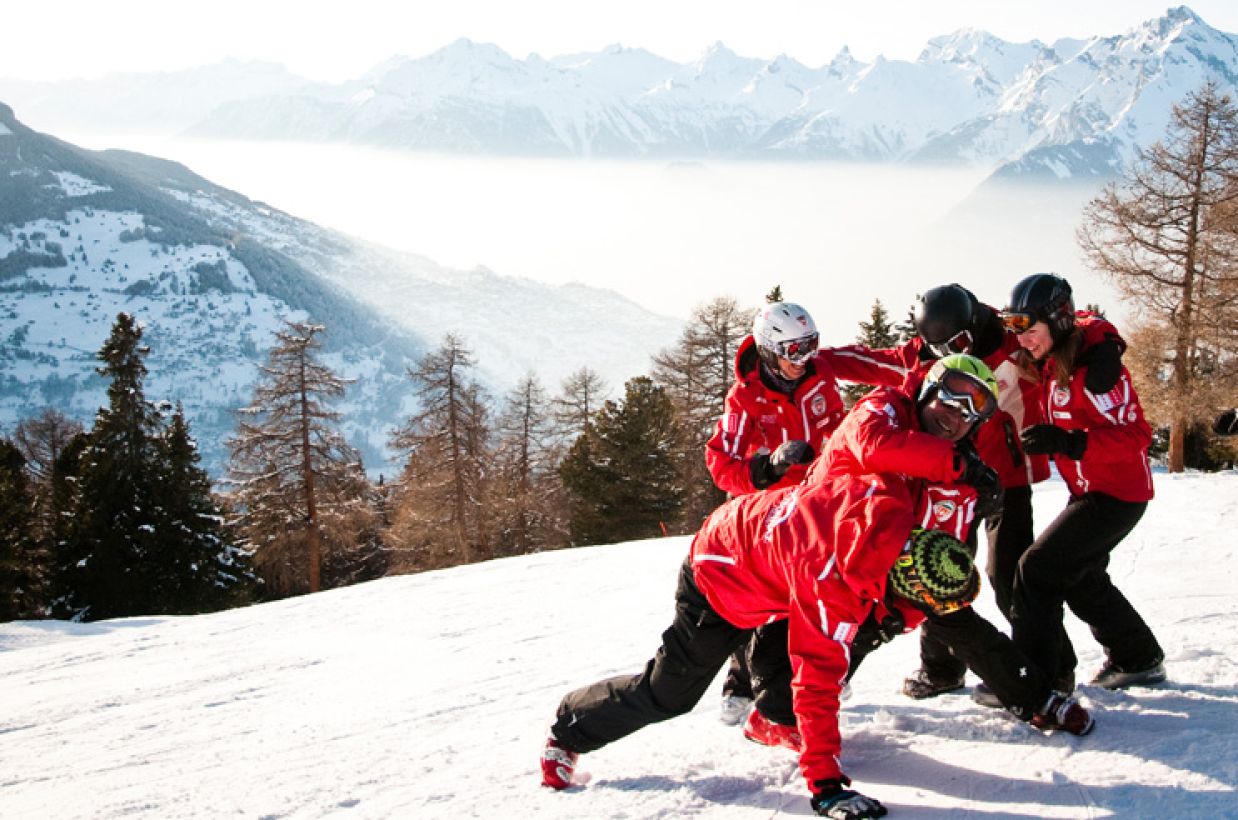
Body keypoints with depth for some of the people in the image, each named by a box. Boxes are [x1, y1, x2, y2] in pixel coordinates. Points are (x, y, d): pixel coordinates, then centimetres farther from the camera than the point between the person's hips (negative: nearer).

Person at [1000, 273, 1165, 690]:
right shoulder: (1051, 365, 5)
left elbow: (1134, 434, -27)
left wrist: (1065, 441, -36)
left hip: (1117, 493, -10)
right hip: (1089, 491, 10)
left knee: (1038, 568, -14)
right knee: (1081, 581, 22)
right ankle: (1140, 659, 40)